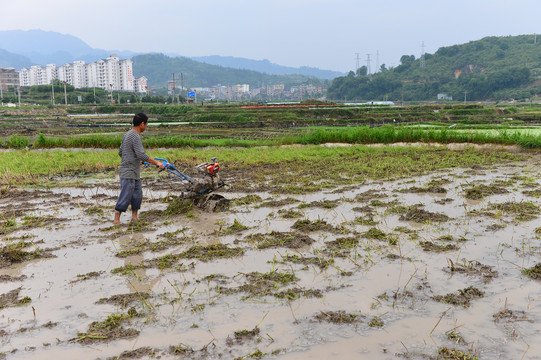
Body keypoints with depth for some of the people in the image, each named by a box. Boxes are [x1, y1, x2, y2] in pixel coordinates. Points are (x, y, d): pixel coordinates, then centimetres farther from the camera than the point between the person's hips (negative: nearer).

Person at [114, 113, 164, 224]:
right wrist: (156, 162, -18)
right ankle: (116, 220, 1)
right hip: (128, 173, -10)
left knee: (137, 196, 13)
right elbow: (141, 155, -25)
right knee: (125, 198, -5)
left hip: (135, 173, 10)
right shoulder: (135, 136, -17)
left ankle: (134, 217, 22)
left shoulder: (127, 135, 15)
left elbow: (120, 152, 24)